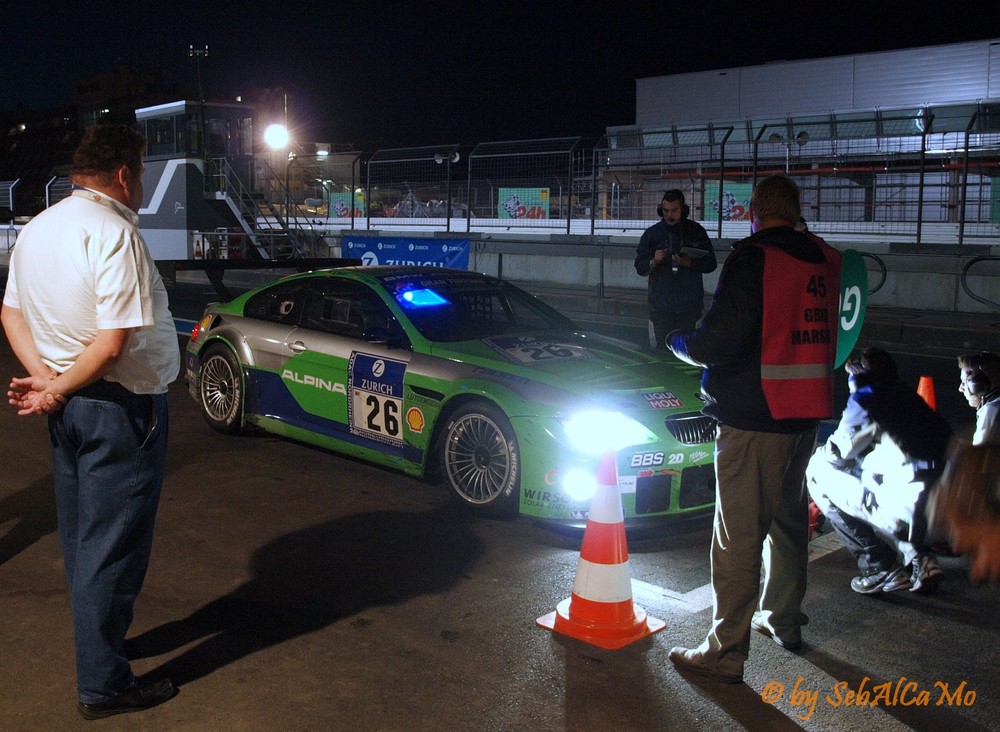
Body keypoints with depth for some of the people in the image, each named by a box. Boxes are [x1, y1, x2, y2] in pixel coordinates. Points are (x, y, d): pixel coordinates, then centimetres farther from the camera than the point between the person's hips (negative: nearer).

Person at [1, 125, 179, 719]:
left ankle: (100, 639, 37)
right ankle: (104, 684, 10)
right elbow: (114, 341, -24)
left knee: (82, 537, 20)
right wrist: (57, 391, -13)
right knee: (113, 546, 0)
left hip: (70, 406, 9)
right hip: (121, 408, -9)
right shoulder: (115, 233, -19)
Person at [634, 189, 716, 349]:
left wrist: (689, 262, -13)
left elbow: (711, 264, 5)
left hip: (689, 305, 0)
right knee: (661, 347, -1)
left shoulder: (696, 231, 6)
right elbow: (640, 268, 6)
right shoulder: (652, 233, 6)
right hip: (661, 305, 0)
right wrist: (654, 262, -16)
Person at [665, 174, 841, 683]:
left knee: (738, 535, -4)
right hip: (804, 415, 8)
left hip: (751, 420, -8)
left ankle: (726, 651, 1)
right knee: (789, 520, 21)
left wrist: (678, 341, 1)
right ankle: (784, 621, 36)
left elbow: (716, 342, -20)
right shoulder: (825, 261, 8)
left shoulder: (752, 259, -14)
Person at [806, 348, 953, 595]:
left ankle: (882, 569, 5)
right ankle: (920, 558, 15)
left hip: (910, 511, -8)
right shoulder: (908, 396, 24)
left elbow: (839, 453, 10)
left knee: (818, 472, 8)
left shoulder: (865, 398, 5)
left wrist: (820, 453, 34)